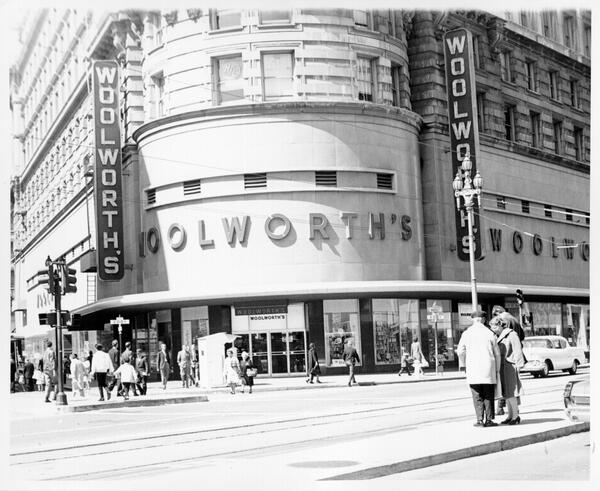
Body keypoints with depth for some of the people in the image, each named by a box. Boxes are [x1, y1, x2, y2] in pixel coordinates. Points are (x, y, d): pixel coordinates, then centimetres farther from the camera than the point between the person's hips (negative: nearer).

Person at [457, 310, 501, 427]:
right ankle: (489, 420, 8)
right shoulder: (490, 334, 2)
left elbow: (460, 351, 0)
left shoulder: (467, 333, 0)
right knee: (488, 396, 8)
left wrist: (463, 364, 17)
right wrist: (497, 369, 15)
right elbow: (497, 353, 5)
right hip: (488, 369, 1)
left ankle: (480, 420, 0)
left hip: (473, 369, 0)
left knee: (477, 396, 4)